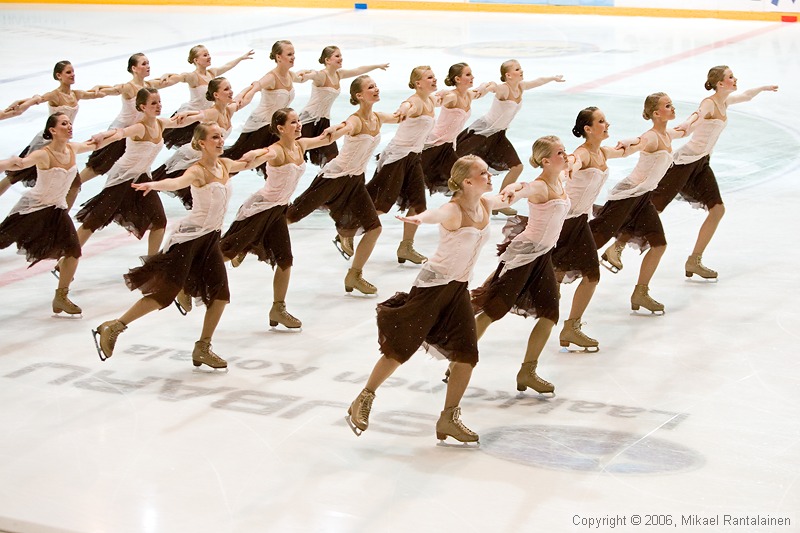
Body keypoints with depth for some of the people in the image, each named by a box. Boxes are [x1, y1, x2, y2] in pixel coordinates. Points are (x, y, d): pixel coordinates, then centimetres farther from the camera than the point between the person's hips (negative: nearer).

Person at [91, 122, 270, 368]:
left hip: (211, 238, 8)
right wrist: (153, 184, -58)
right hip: (190, 236, -8)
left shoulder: (225, 164, 7)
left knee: (220, 293, 4)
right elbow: (177, 182, -39)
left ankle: (203, 349, 16)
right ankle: (112, 328, 0)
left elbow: (249, 164, 28)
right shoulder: (198, 171, -17)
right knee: (166, 292, -9)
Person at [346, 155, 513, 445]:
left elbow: (500, 199, 27)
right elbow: (435, 214, -45)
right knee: (400, 348, 0)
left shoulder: (485, 205, 2)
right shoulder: (453, 210, -20)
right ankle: (363, 401, 16)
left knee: (467, 355, 0)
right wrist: (418, 218, -67)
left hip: (459, 289, 7)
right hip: (433, 284, -7)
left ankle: (449, 419, 14)